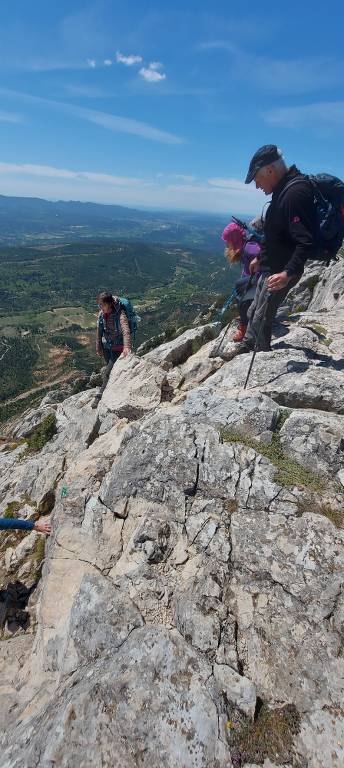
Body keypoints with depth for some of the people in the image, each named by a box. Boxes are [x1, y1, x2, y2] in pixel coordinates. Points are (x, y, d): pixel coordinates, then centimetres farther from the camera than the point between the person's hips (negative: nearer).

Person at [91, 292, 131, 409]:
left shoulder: (120, 314, -23)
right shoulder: (101, 314, -2)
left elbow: (126, 331, -39)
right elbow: (99, 332, 9)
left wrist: (127, 347, -55)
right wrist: (98, 348, 14)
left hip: (118, 348, -7)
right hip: (106, 347, 7)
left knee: (107, 373, -13)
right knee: (111, 371, 19)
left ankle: (100, 397, -2)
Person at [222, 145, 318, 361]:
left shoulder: (296, 193, -22)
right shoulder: (283, 190, 10)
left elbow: (307, 242, -30)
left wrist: (288, 273, -39)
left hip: (282, 272, -10)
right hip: (271, 266, 10)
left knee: (262, 316, -1)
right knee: (254, 311, 18)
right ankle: (246, 346, 34)